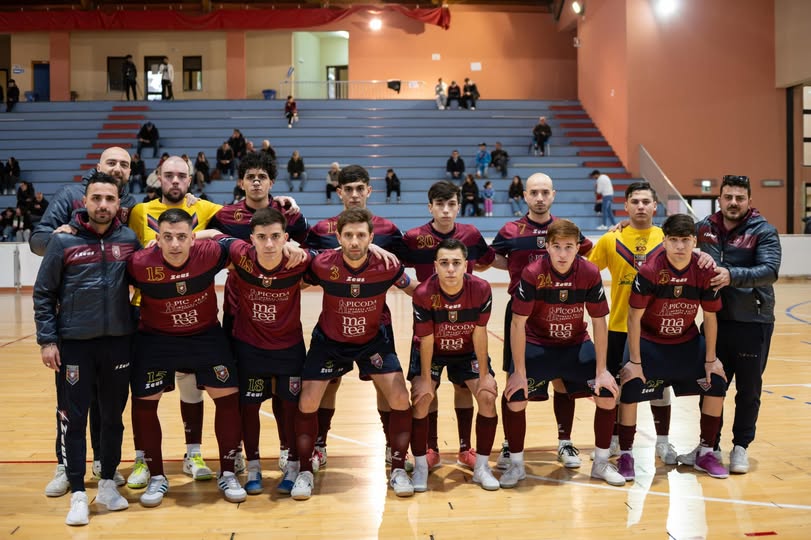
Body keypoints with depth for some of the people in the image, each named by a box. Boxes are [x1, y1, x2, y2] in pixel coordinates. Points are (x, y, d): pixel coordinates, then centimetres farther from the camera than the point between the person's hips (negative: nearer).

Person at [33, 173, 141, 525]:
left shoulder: (129, 240, 1)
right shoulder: (63, 241, -4)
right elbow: (43, 294, 0)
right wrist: (47, 340, -6)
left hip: (118, 342, 2)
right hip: (73, 343, -2)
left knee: (113, 416, 11)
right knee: (73, 418, 2)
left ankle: (108, 483, 27)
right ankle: (78, 494, 12)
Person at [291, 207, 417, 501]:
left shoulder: (387, 266, -22)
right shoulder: (322, 265, -25)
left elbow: (415, 291, -4)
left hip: (374, 340, 1)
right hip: (329, 341, 0)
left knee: (400, 399, -10)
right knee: (307, 403, -7)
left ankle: (398, 470, 10)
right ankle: (305, 472, 15)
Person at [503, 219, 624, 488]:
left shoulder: (590, 274, -17)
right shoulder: (532, 274, -24)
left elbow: (599, 323, -9)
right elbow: (518, 323, -20)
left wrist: (601, 370, -9)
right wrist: (519, 372, -20)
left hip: (576, 345, 2)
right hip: (537, 345, -2)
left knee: (608, 393, -10)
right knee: (514, 397, -18)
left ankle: (601, 463, 12)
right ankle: (516, 464, 4)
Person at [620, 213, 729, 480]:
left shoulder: (706, 272, -16)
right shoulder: (649, 271, -25)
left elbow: (710, 318, -4)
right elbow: (634, 318, -19)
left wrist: (711, 358, -2)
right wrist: (635, 361, -18)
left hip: (687, 341, 4)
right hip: (648, 341, -4)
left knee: (717, 383, -2)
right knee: (631, 390, -16)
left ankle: (705, 453, 15)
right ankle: (625, 455, 3)